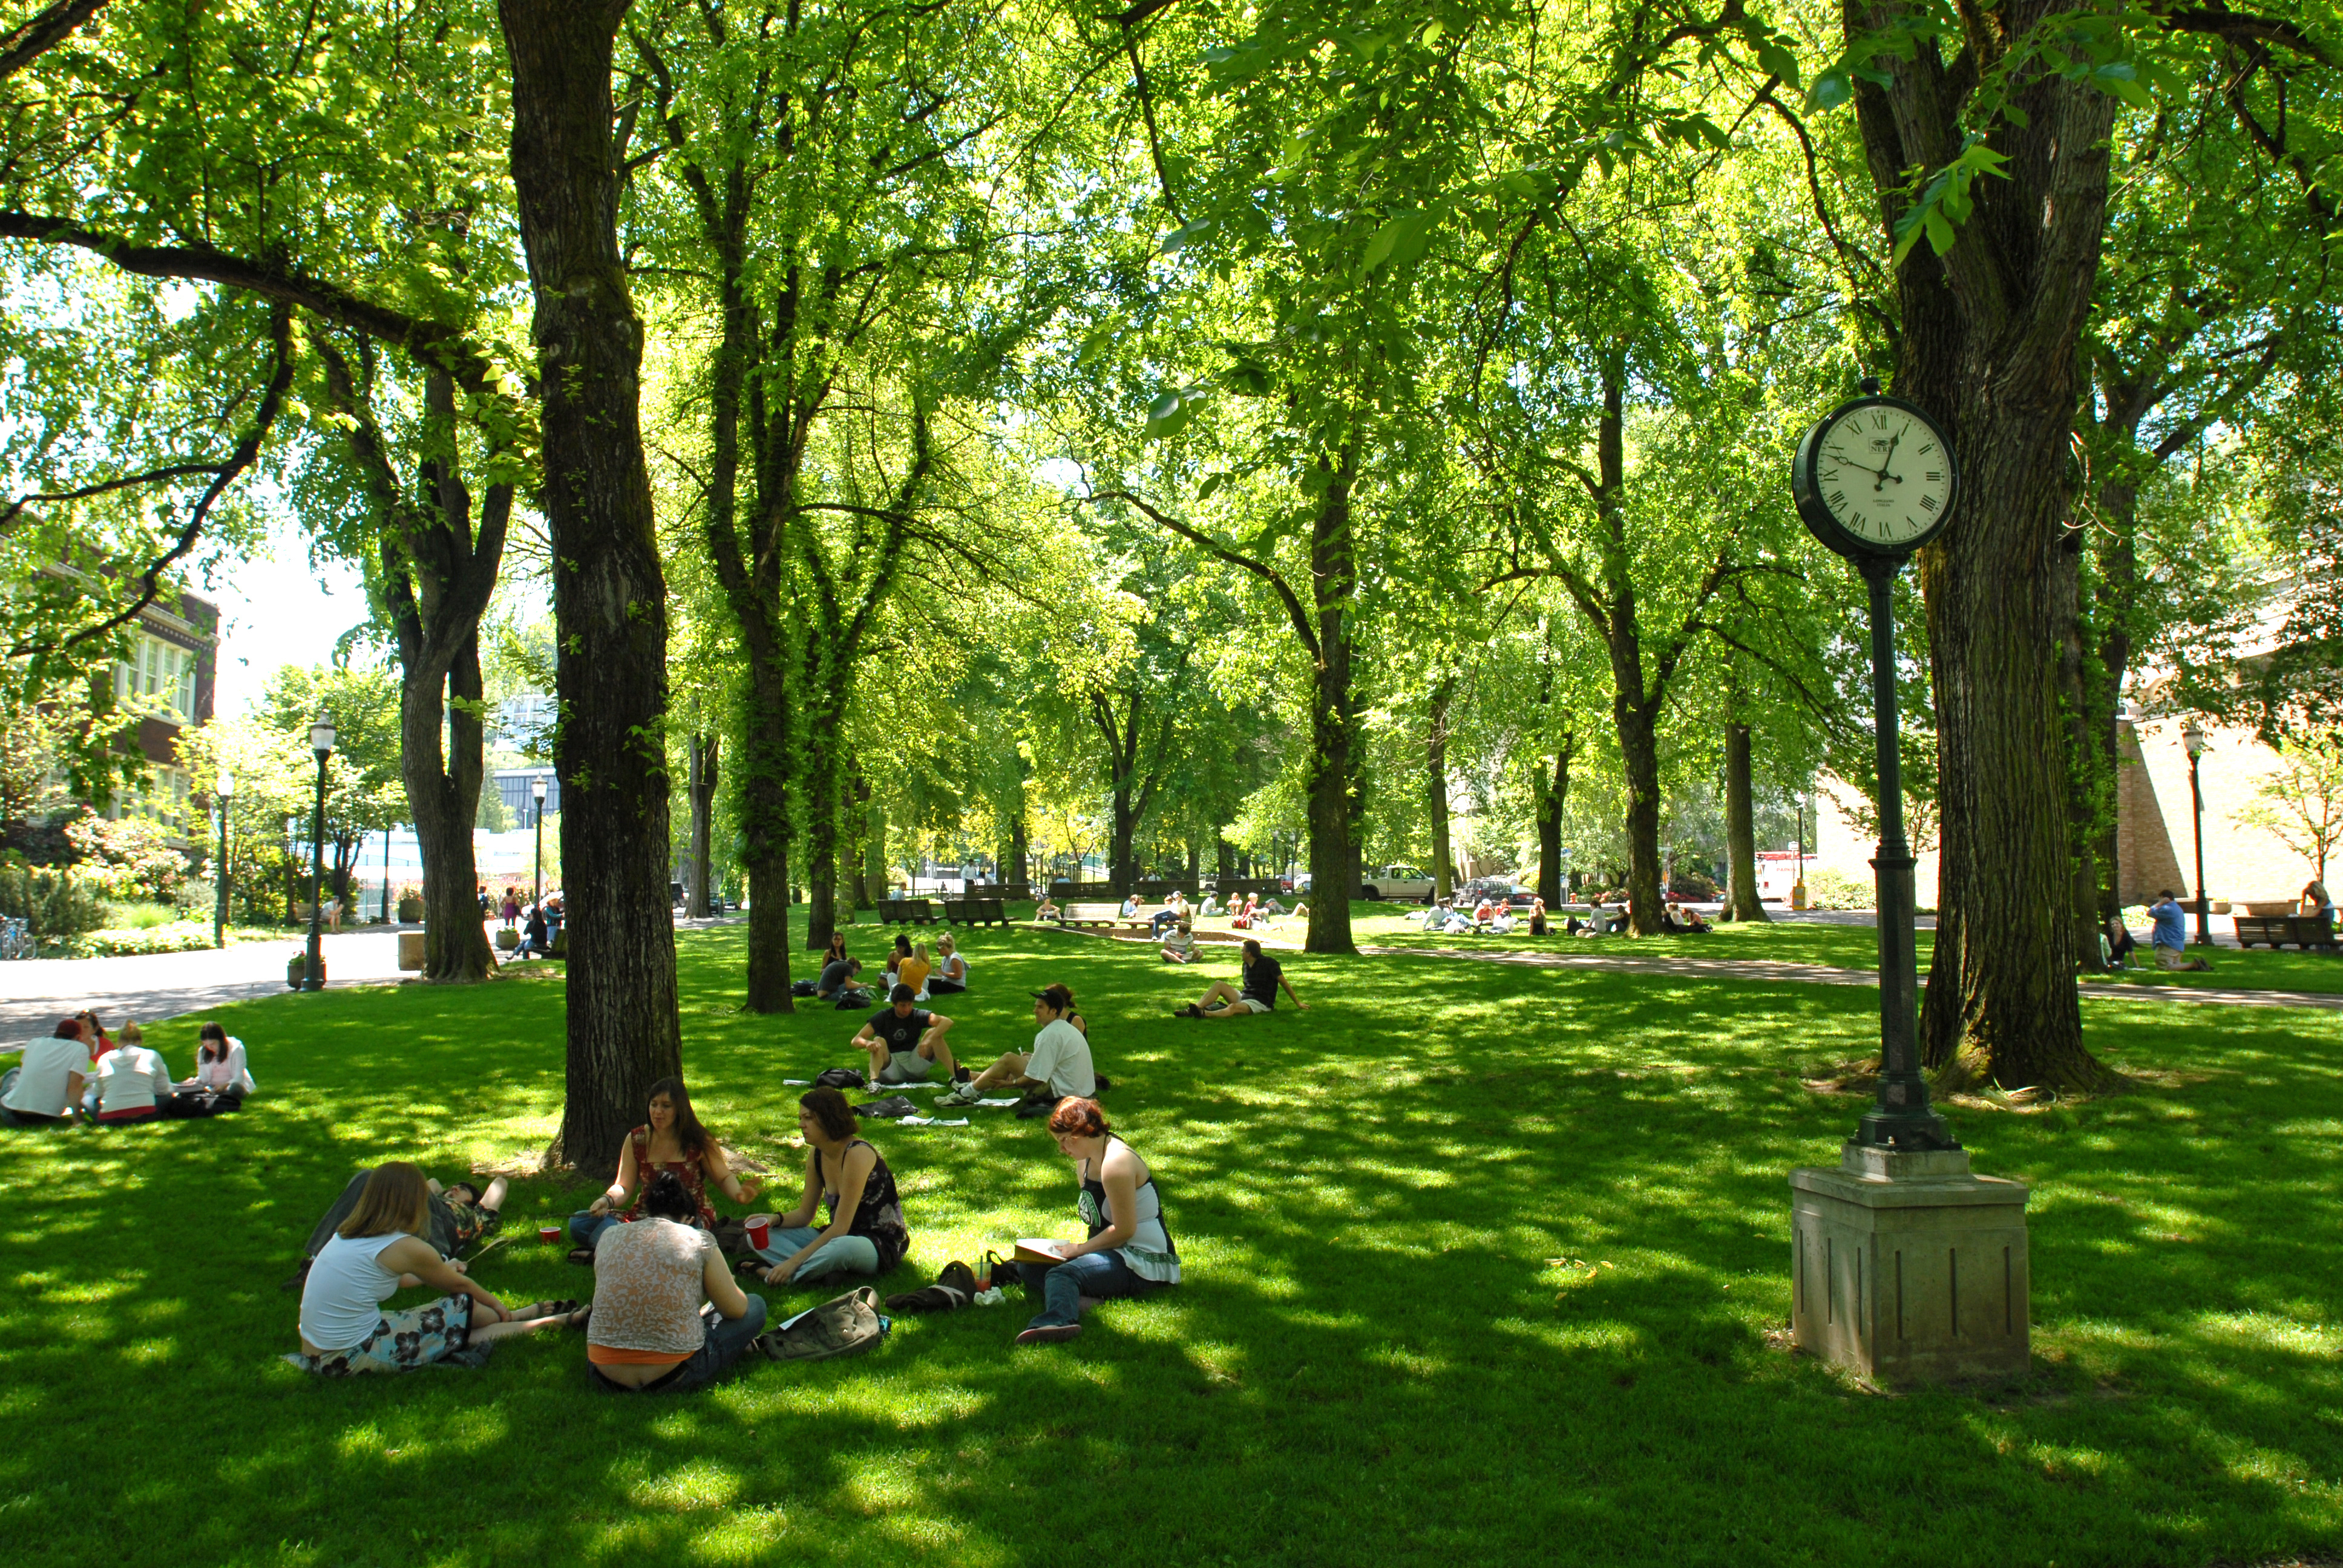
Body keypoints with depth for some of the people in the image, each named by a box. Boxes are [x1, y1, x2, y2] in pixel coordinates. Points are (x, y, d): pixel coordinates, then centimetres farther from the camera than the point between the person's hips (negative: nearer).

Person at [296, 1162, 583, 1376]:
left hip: (317, 1355, 8)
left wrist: (439, 1271, 46)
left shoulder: (348, 1235, 9)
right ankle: (546, 1320, 20)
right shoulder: (406, 1247, -14)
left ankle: (535, 1313, 26)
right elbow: (458, 1284, 4)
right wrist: (496, 1304, 23)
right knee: (462, 1308, 3)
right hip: (351, 1360, -8)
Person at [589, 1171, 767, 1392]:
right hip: (673, 1380, -4)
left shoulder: (609, 1237, 7)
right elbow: (736, 1310, 6)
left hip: (607, 1379, 4)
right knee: (756, 1307, 15)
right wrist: (728, 1283, 29)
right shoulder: (698, 1241, -3)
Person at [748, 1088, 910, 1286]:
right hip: (838, 1238, 9)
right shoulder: (816, 1155, 3)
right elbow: (805, 1214, 13)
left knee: (843, 1247, -43)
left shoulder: (857, 1154, -21)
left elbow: (840, 1227, -23)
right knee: (759, 1237, -5)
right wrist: (775, 1219, -8)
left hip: (881, 1245, -9)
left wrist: (793, 1262, -24)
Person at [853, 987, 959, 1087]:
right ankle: (874, 1082, -51)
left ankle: (954, 1076, -33)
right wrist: (867, 1043, -37)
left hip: (914, 1065, 1)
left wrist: (929, 1040, -35)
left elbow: (947, 1022, -18)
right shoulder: (883, 1017, -3)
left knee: (933, 1032, -17)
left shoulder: (918, 1015, -1)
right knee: (879, 1041, -26)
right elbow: (856, 1041, -12)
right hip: (891, 1067, -1)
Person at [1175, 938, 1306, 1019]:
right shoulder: (1246, 965, 14)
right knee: (1219, 984, -7)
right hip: (1244, 996, 8)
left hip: (1260, 1003, -8)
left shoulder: (1269, 963, -9)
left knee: (1233, 1008, -37)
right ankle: (1194, 1009, -23)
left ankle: (1205, 1014, -63)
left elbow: (1284, 982, -8)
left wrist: (1298, 1003, -7)